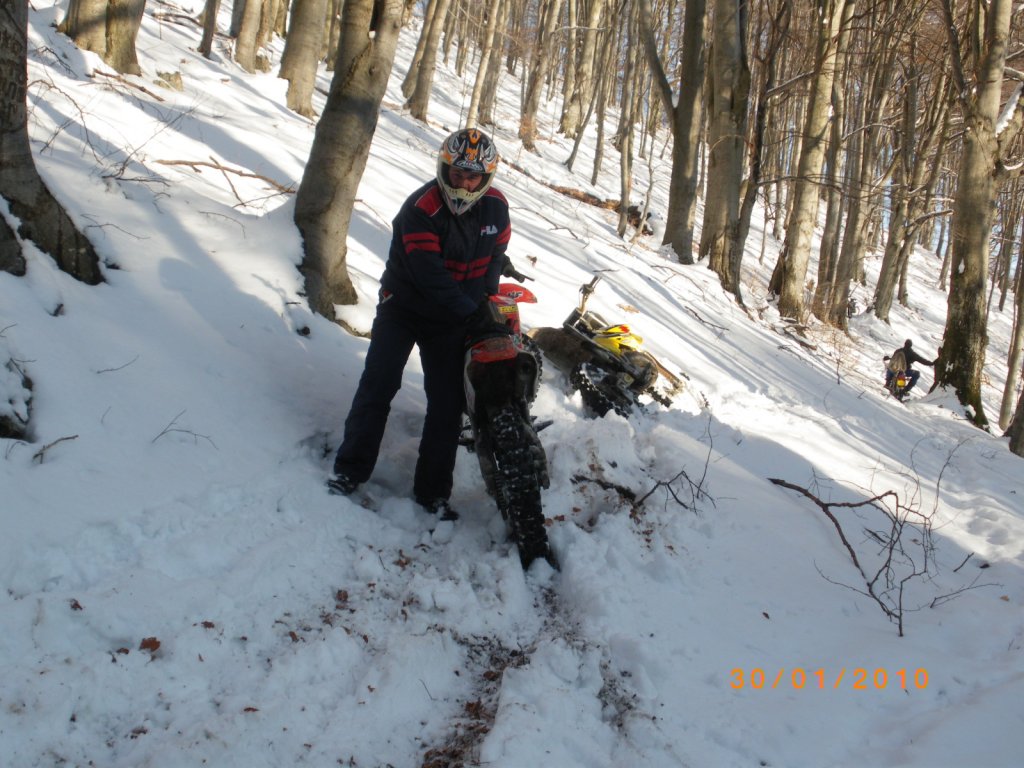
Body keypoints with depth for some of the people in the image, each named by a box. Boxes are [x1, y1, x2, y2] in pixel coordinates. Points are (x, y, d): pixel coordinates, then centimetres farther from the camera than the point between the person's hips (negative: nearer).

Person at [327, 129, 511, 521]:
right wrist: (473, 311, -25)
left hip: (451, 320, 4)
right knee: (378, 385, -10)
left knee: (448, 401, 2)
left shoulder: (495, 206, -7)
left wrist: (483, 296, -6)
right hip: (403, 307, -4)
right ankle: (350, 469, 3)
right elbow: (431, 277, -28)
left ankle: (433, 490, 11)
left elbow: (495, 255, 7)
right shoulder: (420, 209, -25)